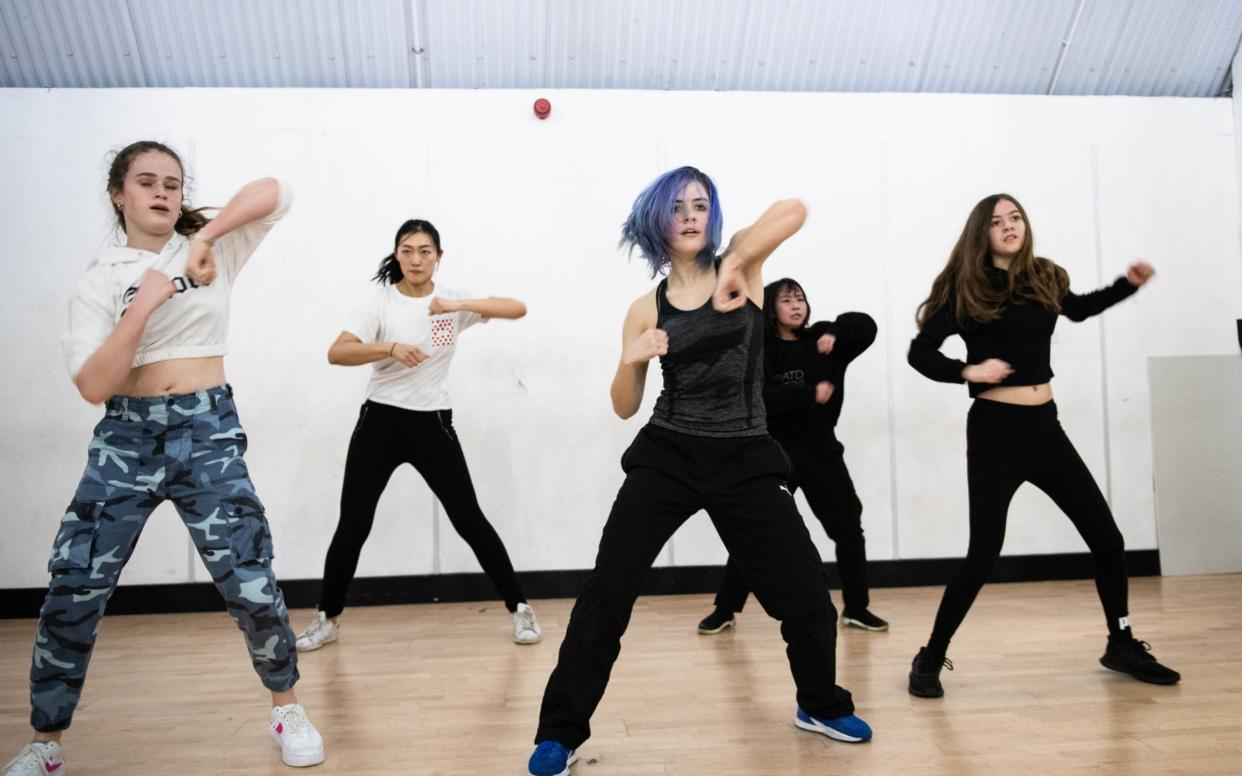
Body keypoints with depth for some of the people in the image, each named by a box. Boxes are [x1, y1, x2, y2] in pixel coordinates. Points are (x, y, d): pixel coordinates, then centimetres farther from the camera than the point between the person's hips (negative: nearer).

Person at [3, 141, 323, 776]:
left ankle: (286, 706, 21)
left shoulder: (213, 253, 5)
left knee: (250, 584, -4)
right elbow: (93, 386, -8)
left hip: (208, 433, -1)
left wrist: (203, 236, -20)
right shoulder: (99, 278, 4)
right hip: (125, 438, 1)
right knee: (71, 590, 2)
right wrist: (143, 305, -18)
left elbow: (273, 192, -10)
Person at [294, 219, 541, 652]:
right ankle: (326, 620, 24)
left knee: (469, 520, 1)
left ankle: (519, 608, 15)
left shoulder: (454, 300, 1)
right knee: (353, 524, 5)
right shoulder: (379, 300, -2)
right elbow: (336, 353, -14)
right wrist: (391, 347, -29)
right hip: (380, 421, 0)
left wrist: (462, 304, -26)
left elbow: (518, 309, -12)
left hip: (433, 424, 0)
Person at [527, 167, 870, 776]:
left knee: (806, 595, 3)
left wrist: (736, 262, -26)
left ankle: (821, 706, 33)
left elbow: (794, 210, -17)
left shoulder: (739, 267, 1)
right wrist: (629, 361, -16)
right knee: (606, 590, -5)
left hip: (745, 458, 0)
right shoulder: (646, 309, 4)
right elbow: (625, 408, 3)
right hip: (667, 456, 1)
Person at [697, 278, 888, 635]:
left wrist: (834, 332, -13)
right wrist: (811, 394, -21)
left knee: (849, 528, 6)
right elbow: (761, 399, -18)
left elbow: (866, 326, 2)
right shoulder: (758, 350, -5)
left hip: (820, 447, 3)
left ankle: (856, 608, 22)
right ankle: (724, 610, 12)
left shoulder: (819, 341, 5)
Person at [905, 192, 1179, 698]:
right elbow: (920, 352, -10)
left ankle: (1121, 646, 32)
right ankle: (930, 660, 5)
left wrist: (1129, 283, 18)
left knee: (1106, 537, 10)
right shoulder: (966, 290, -7)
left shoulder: (1045, 280, 9)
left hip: (1045, 426, 6)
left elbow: (1080, 309, 31)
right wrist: (967, 371, -24)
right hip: (995, 430, -6)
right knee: (984, 553, -10)